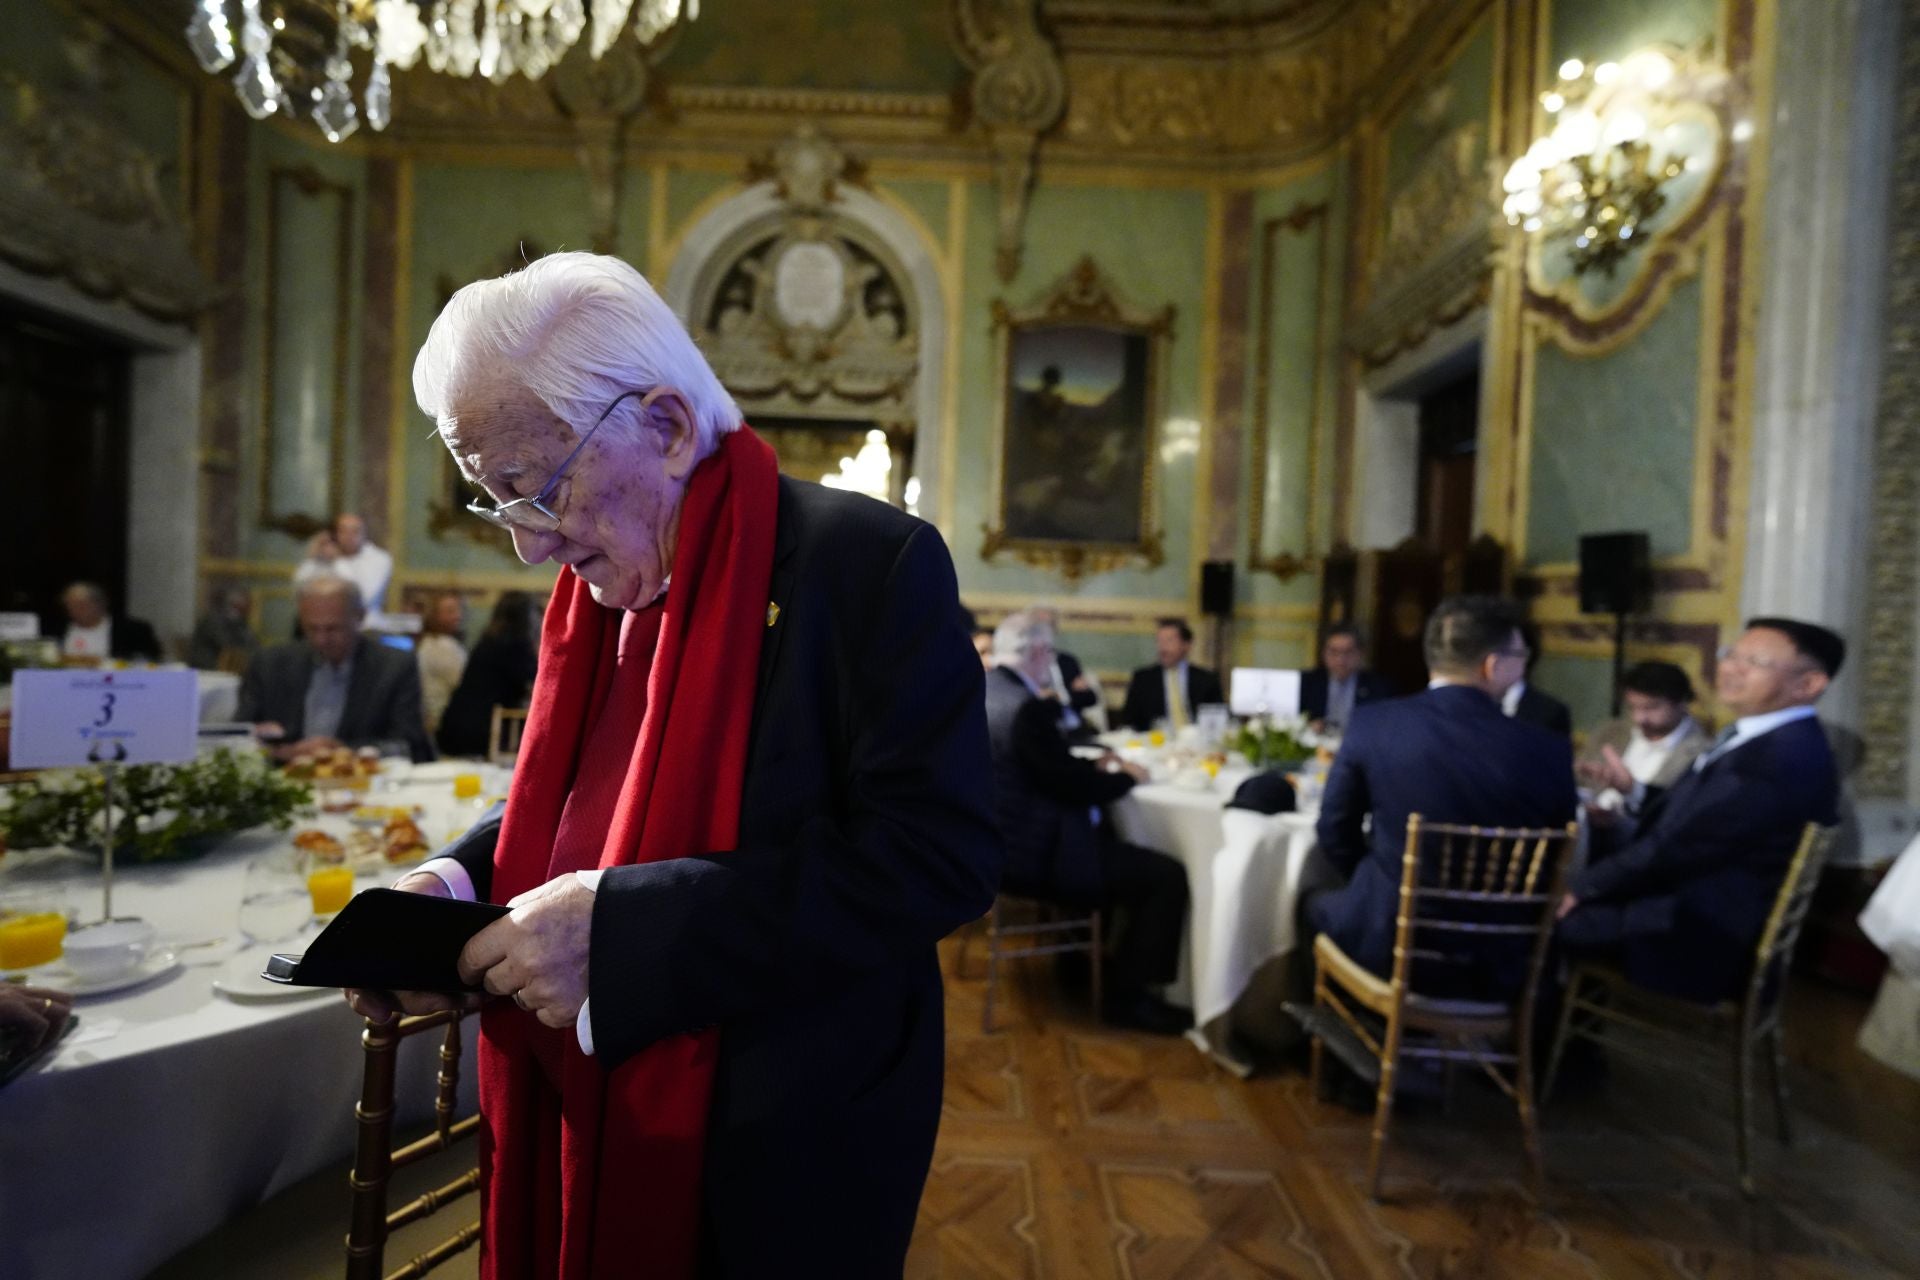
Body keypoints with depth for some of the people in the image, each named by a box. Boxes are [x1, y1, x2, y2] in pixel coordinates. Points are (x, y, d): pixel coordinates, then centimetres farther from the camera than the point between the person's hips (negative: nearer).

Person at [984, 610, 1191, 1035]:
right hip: (1032, 855, -11)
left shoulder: (980, 691, 6)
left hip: (1002, 840, 11)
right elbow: (1076, 788, -20)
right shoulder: (1026, 709, -25)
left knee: (1113, 835, 29)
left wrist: (1092, 765, 9)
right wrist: (1126, 775, -2)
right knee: (1169, 875, -7)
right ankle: (1127, 996, 7)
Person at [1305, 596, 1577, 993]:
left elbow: (1335, 833, -2)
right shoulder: (1549, 751, -11)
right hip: (1494, 965, 2)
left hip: (1386, 944, -1)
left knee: (1322, 873, 29)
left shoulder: (1373, 722, -12)